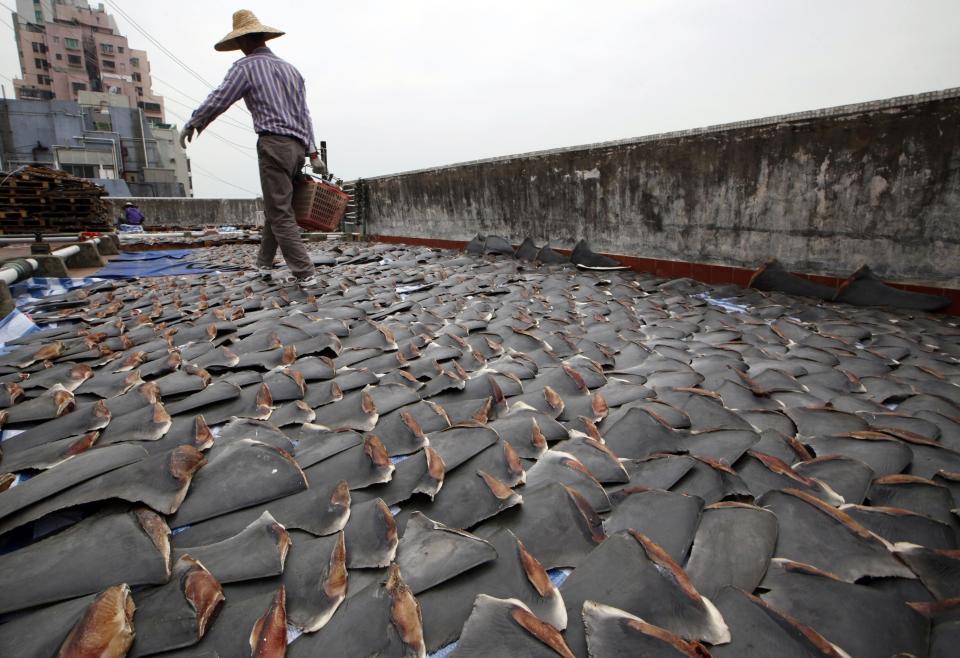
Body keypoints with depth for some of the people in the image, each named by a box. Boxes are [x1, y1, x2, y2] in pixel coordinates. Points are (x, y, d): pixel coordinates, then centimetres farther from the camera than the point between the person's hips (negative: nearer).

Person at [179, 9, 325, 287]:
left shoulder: (246, 66, 1)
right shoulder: (290, 69, 21)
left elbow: (217, 101, -1)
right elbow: (304, 114, 16)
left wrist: (191, 124, 14)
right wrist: (313, 152, 13)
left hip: (274, 145, -7)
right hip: (298, 146, 7)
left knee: (281, 215, -6)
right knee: (275, 207, 16)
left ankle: (305, 274, -12)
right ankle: (264, 266, 24)